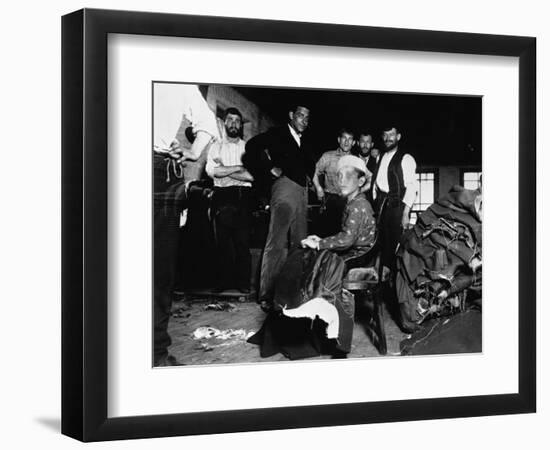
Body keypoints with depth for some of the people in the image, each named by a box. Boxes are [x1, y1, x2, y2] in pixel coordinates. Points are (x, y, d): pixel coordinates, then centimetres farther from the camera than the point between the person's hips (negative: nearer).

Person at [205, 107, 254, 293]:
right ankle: (225, 282, 3)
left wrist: (224, 170, -4)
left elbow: (251, 175, -2)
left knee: (243, 241, -5)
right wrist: (239, 168, -4)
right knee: (223, 241, -1)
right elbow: (211, 170, -4)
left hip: (243, 196, -1)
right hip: (222, 196, 1)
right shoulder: (216, 147, 13)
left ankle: (243, 282, -2)